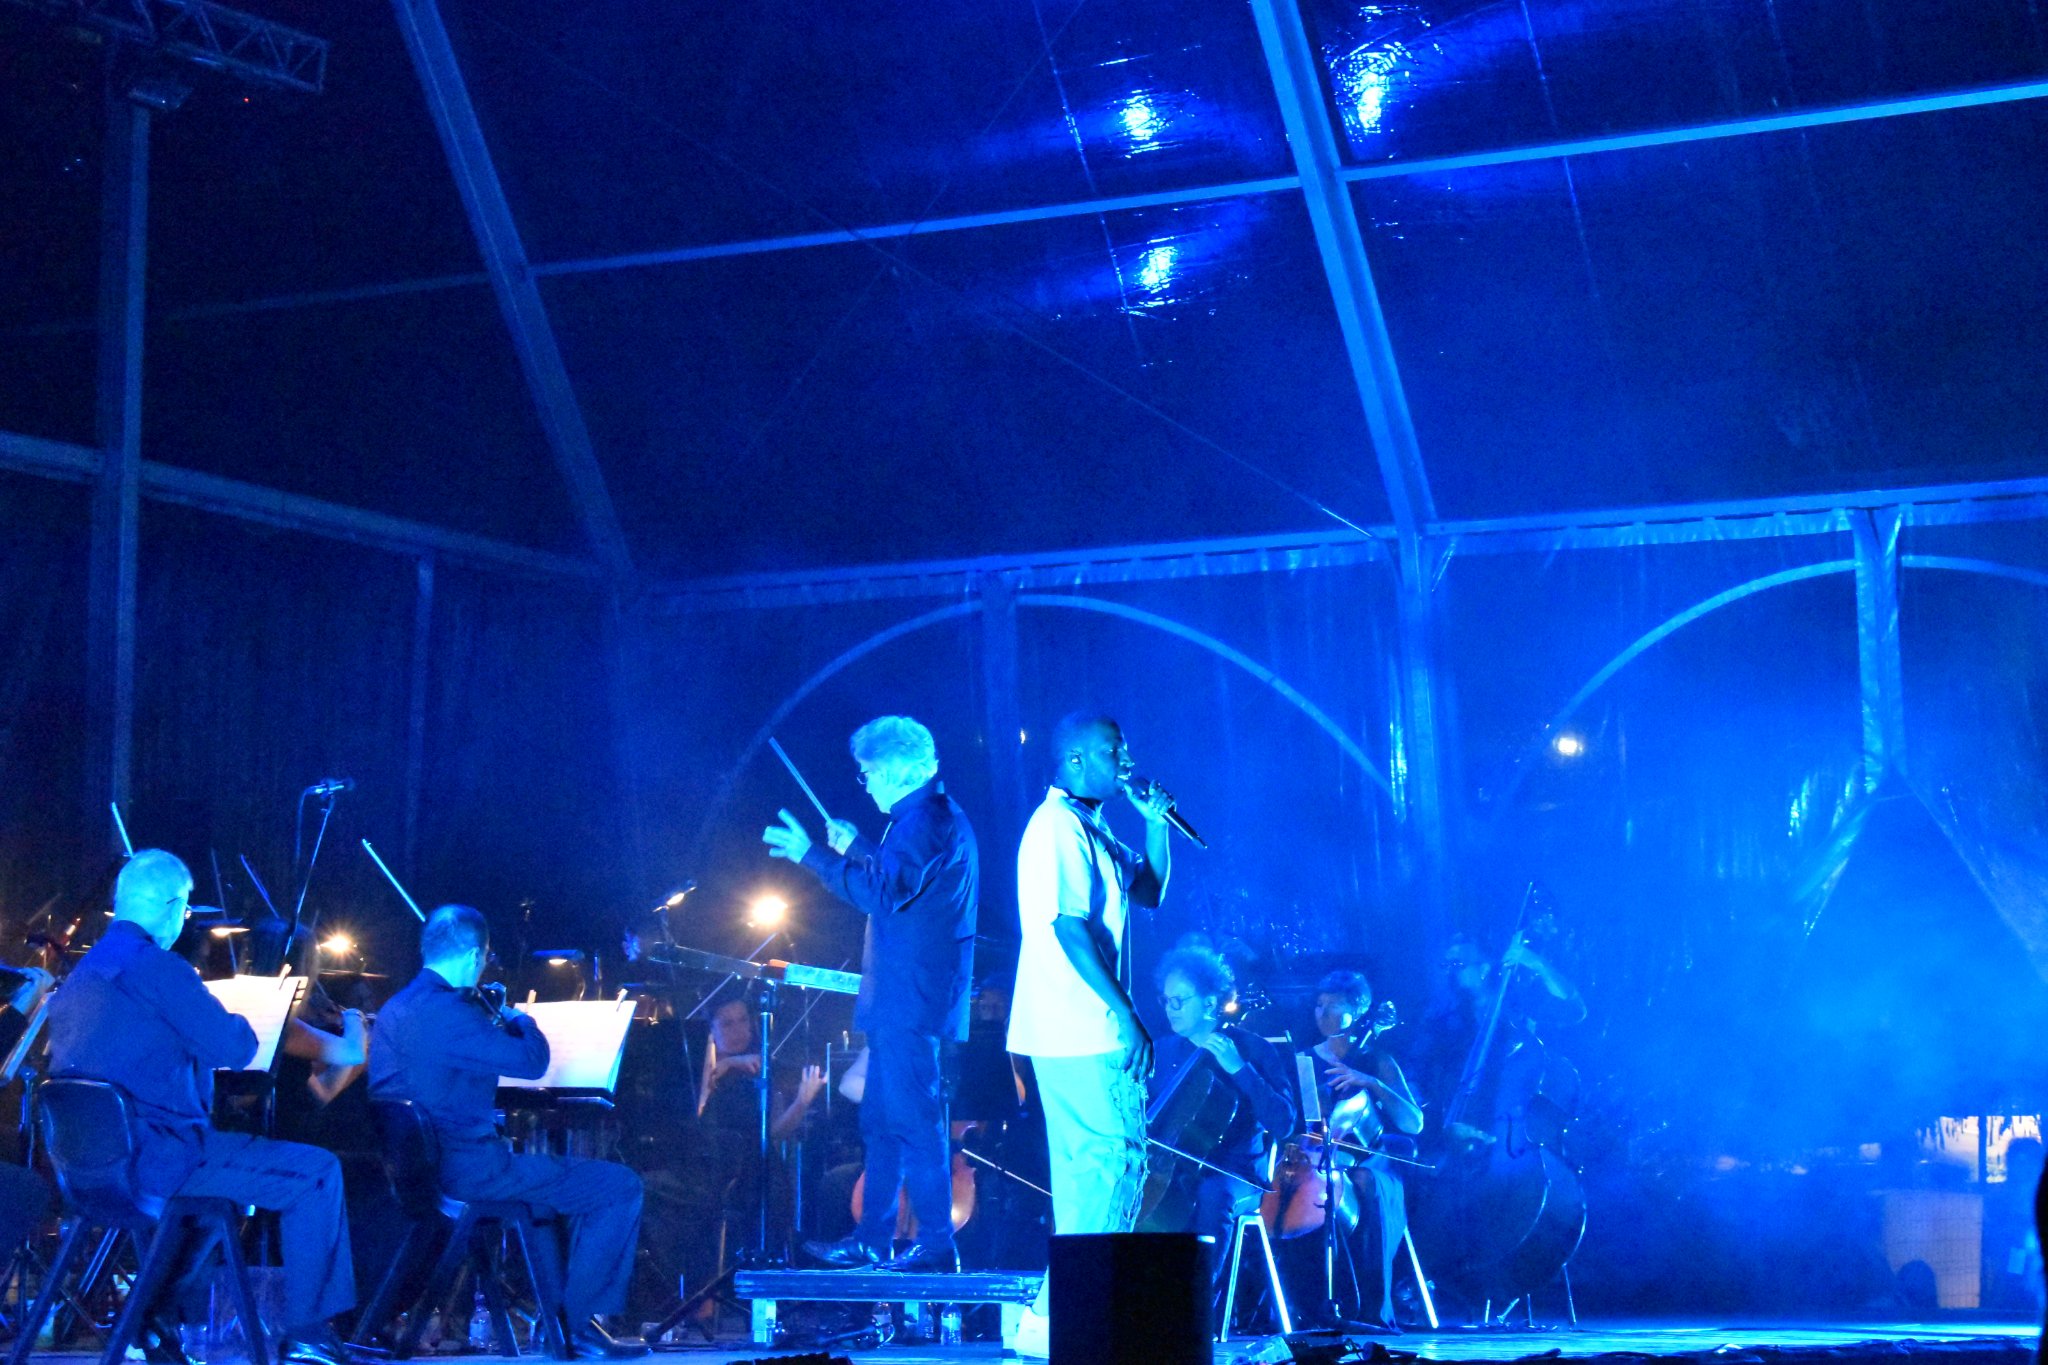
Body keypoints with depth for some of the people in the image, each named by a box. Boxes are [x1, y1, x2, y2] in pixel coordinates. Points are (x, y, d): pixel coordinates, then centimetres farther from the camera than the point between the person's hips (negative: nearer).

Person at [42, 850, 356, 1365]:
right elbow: (235, 1049, -14)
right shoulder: (157, 967, -14)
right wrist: (236, 1023, 8)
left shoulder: (82, 971, 13)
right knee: (317, 1172, -2)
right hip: (156, 1159, -9)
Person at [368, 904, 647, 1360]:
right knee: (620, 1186, -4)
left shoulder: (394, 1009, 10)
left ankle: (559, 1309, 31)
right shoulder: (448, 1011, -20)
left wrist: (499, 1020, 18)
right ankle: (578, 1325, 0)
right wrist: (521, 1020, 1)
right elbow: (533, 1061, -19)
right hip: (467, 1169, -10)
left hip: (415, 1166, 10)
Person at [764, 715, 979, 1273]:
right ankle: (872, 1242, 19)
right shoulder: (926, 817, 18)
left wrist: (812, 854, -16)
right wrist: (856, 848, 31)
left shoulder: (928, 819, -15)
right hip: (901, 997, 11)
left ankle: (936, 1244, -7)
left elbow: (884, 894, -22)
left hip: (911, 999, -11)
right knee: (882, 1121, 13)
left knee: (913, 1120, -9)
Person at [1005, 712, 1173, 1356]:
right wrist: (1124, 1013, -21)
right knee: (1112, 1159, -12)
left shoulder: (1091, 830, 18)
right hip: (1080, 1030, -10)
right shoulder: (1057, 826, -13)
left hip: (1088, 1030, 10)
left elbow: (1150, 891, 23)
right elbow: (1068, 927, -21)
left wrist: (1154, 822, 9)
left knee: (1093, 1166, 12)